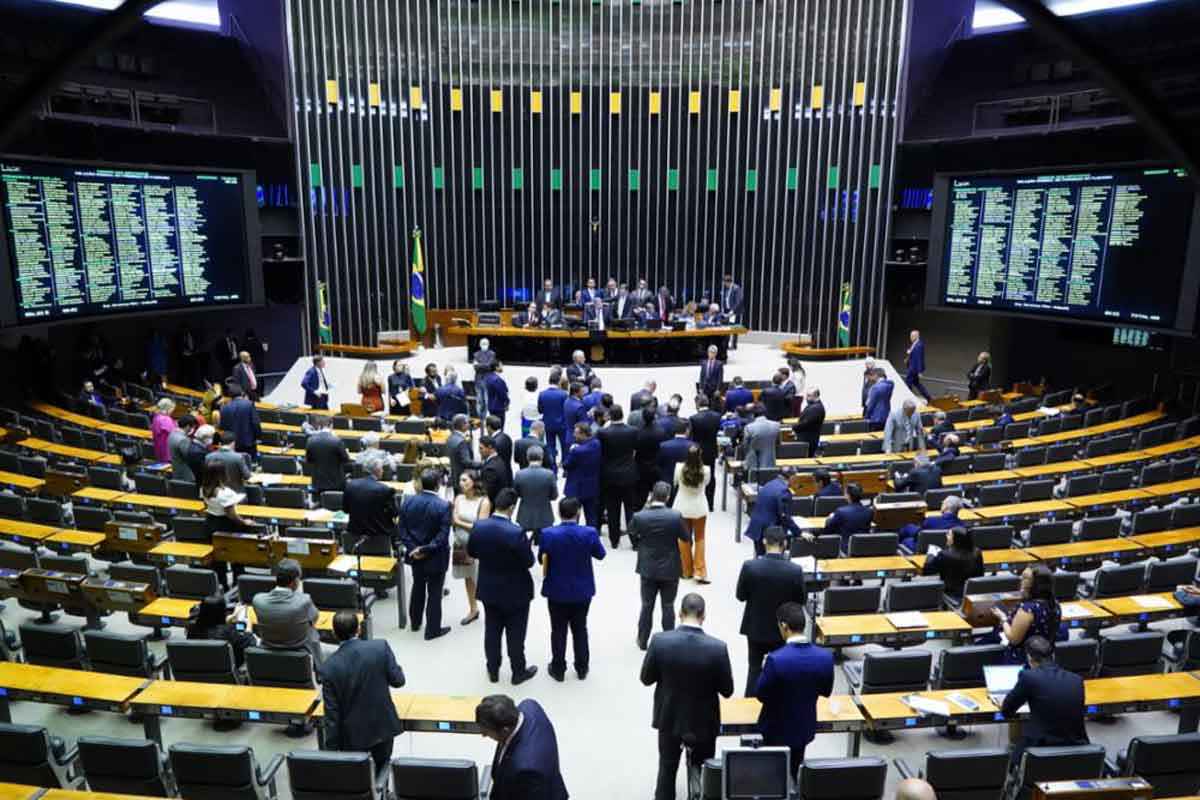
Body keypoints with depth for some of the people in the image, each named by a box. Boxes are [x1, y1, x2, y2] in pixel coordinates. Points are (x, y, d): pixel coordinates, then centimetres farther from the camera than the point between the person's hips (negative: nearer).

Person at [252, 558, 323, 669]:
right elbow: (314, 619, -5)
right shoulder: (304, 601, -29)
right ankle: (317, 672, 43)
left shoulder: (258, 599, -22)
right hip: (299, 656, -2)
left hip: (268, 653, 2)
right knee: (312, 631, 30)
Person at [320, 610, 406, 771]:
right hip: (383, 725, 1)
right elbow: (398, 680, -7)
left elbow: (331, 713, -10)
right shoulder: (381, 647, -16)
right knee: (381, 769, 21)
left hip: (353, 734, -1)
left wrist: (331, 749, 0)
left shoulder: (329, 667, -15)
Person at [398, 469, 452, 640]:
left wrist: (413, 548, -8)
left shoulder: (407, 501, -6)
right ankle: (432, 629, 19)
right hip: (435, 557, -5)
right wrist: (426, 550, -17)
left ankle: (415, 622, 40)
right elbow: (443, 536, -23)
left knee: (417, 587, 25)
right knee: (434, 593, 9)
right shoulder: (443, 506, -22)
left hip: (415, 553, 5)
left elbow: (402, 529, -4)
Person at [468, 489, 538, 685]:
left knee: (492, 631, 19)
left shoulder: (478, 526, -13)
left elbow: (471, 552, 2)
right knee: (515, 634, 12)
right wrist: (525, 545, -1)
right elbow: (529, 561, -19)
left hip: (489, 589, 4)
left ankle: (493, 670, 33)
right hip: (515, 592, -4)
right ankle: (519, 672, 27)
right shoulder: (516, 532, -29)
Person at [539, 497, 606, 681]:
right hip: (582, 590, 1)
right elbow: (600, 555, -1)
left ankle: (558, 669, 25)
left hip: (556, 591, -1)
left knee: (558, 631, 14)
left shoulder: (547, 534, -18)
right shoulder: (590, 533, -18)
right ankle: (582, 668, 29)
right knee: (580, 629, 17)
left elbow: (541, 559, -3)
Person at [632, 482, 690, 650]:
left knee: (647, 605, 16)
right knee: (668, 606, 12)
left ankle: (643, 640, 27)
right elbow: (686, 537, -5)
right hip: (670, 569, -1)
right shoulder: (676, 516, -19)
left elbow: (632, 534, 2)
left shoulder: (639, 516, -17)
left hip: (648, 568, 1)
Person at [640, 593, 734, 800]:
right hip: (704, 721, -1)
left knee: (667, 769, 22)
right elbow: (727, 690, -11)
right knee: (703, 769, 21)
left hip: (669, 718, 2)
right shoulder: (717, 647, -22)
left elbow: (646, 679, -7)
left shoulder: (660, 641, -19)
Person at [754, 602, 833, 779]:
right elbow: (826, 691, 0)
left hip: (776, 728, -3)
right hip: (805, 727, 4)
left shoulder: (775, 659, -31)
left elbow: (760, 695, -17)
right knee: (795, 769, 25)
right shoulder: (825, 656, -17)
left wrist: (764, 670, -3)